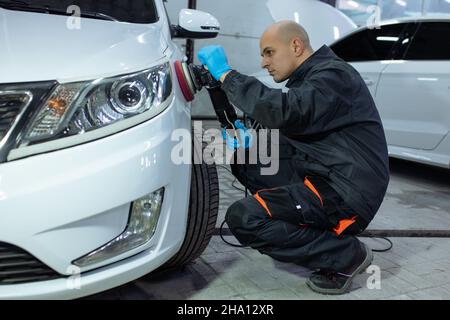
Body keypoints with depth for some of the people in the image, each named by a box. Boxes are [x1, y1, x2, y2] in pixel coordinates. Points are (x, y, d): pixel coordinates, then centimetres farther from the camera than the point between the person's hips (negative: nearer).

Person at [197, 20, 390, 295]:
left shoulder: (334, 75, -14)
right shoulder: (307, 79, 17)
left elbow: (283, 113, -32)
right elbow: (289, 134, 16)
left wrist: (226, 74, -24)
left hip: (347, 196, -10)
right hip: (320, 177, 10)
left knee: (243, 218, -19)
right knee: (244, 160, 9)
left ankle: (347, 255, -8)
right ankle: (317, 231, 8)